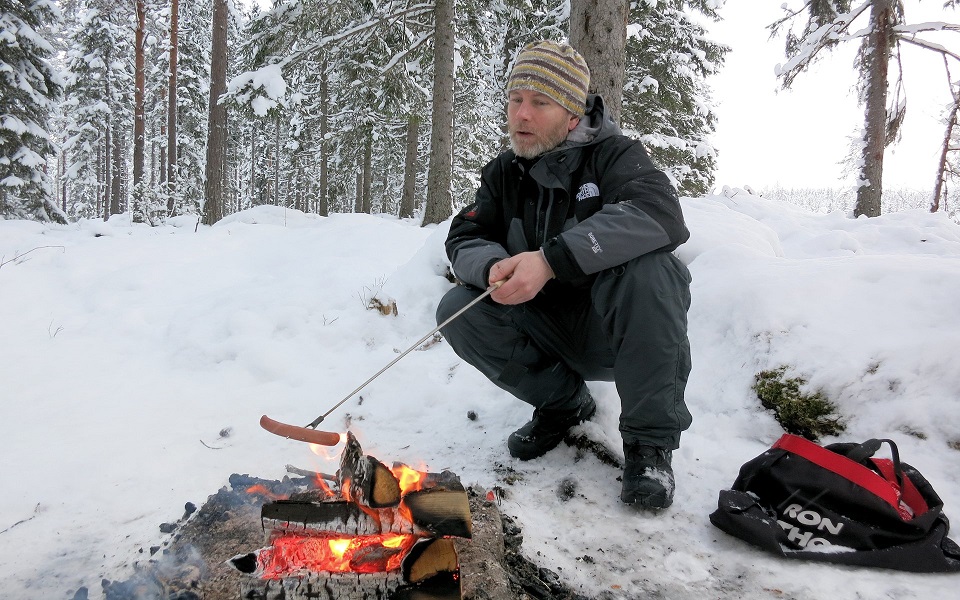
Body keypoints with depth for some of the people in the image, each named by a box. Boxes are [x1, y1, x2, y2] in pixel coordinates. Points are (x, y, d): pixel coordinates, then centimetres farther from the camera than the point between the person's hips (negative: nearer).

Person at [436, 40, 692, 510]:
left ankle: (650, 440, -21)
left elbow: (660, 214, -32)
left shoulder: (613, 154, -12)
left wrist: (551, 259, -40)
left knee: (644, 267, -34)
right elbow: (464, 240, -1)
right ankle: (564, 401, 4)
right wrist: (493, 267, -27)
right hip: (551, 332, 4)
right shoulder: (503, 174, 4)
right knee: (458, 310, -16)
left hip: (618, 330, -4)